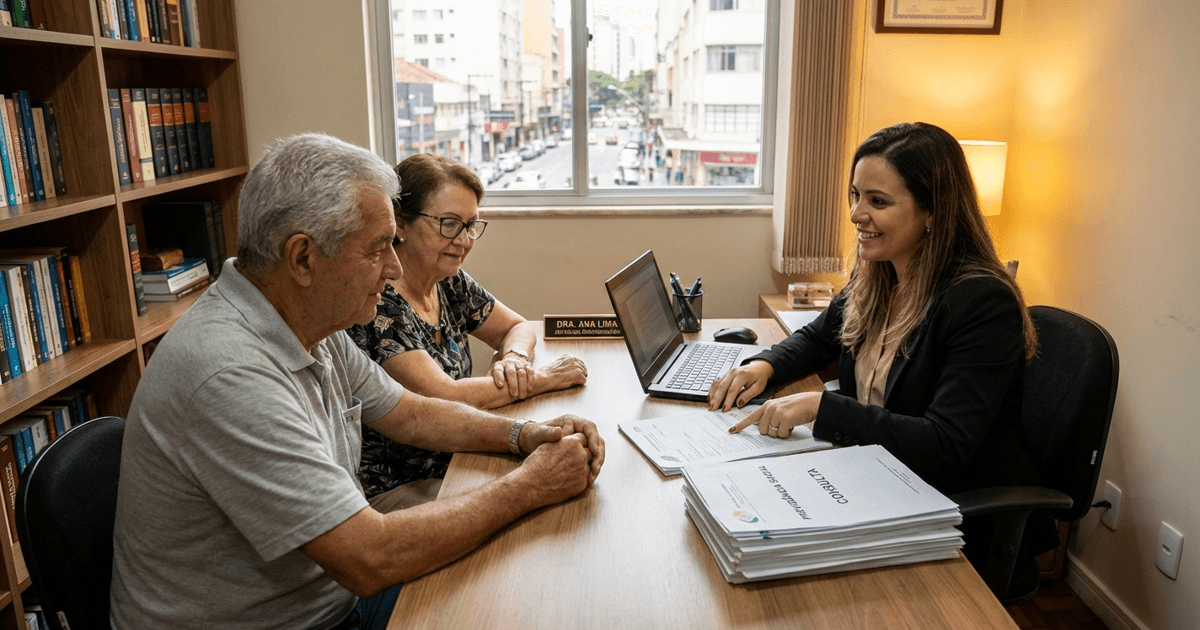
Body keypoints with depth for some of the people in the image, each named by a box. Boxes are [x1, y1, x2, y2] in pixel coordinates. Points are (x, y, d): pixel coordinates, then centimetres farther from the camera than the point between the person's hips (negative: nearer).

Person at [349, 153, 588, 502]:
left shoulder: (450, 283, 2)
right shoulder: (375, 299, -21)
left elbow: (520, 327, 15)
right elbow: (441, 397, -26)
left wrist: (515, 358, -9)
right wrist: (541, 378, -17)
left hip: (452, 464, 7)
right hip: (394, 488, -7)